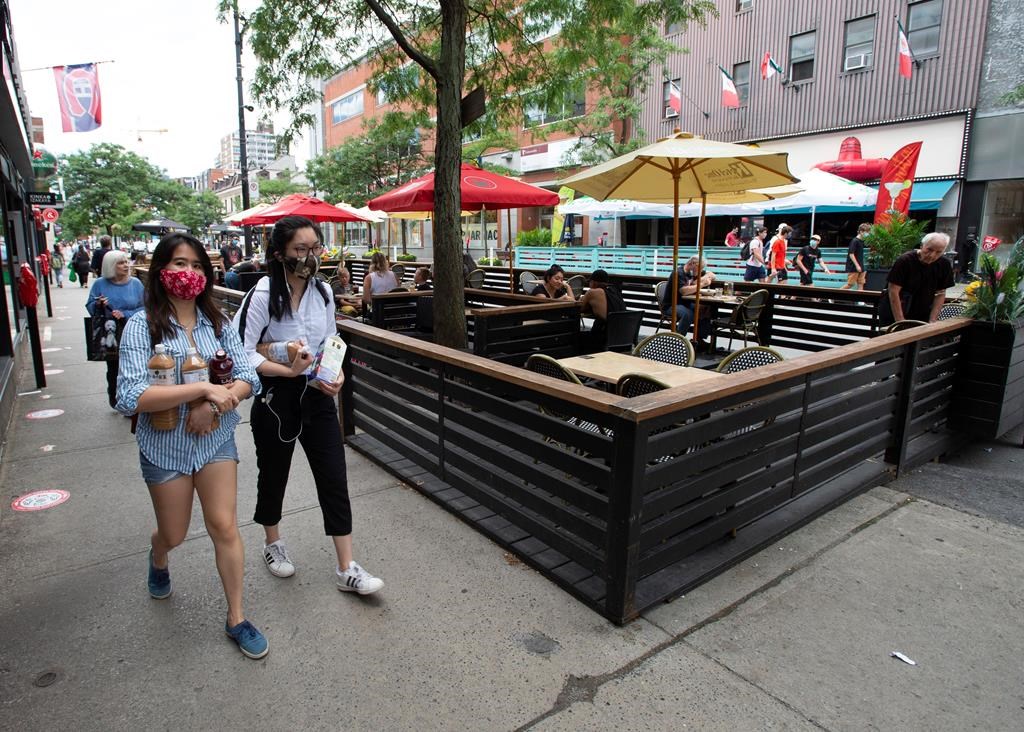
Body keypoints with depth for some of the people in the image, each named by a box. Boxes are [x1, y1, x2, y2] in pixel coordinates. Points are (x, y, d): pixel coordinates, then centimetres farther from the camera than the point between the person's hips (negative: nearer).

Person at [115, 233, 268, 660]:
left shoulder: (217, 321, -3)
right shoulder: (142, 325, -13)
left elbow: (248, 378, -5)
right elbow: (130, 397, -23)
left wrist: (216, 403, -23)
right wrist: (203, 388, -29)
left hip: (216, 439, 2)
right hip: (165, 445, -1)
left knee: (225, 528, 1)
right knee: (174, 535, 17)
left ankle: (236, 619, 18)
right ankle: (158, 560, 56)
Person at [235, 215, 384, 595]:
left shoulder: (323, 292, 1)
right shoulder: (263, 295, -15)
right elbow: (240, 351, -17)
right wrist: (288, 370, -25)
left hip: (317, 394, 4)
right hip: (275, 397, -3)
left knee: (334, 477, 1)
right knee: (274, 474, 16)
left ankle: (347, 569, 10)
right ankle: (273, 543, 44)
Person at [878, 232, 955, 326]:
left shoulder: (944, 265, -3)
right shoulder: (904, 261, -15)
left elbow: (940, 294, 3)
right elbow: (893, 292, -18)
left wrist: (932, 321, -6)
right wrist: (900, 322, -21)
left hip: (922, 317, 4)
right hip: (893, 315, -4)